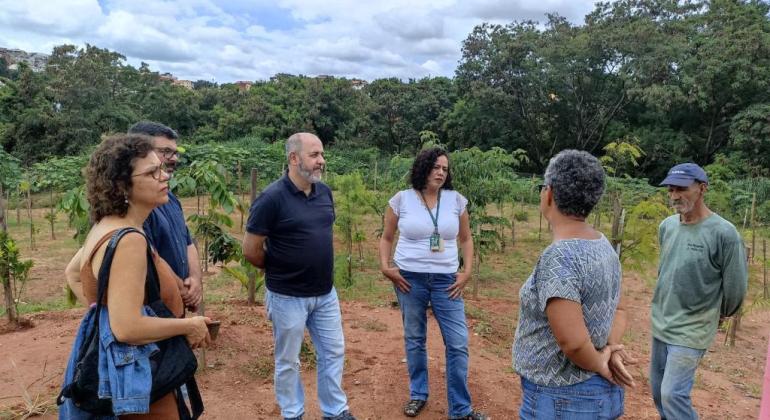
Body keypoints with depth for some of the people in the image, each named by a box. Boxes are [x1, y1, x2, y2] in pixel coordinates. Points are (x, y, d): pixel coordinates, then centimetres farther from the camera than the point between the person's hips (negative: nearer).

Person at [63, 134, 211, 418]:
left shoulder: (106, 227, 3)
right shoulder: (129, 240, -28)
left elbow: (76, 277, 19)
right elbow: (127, 328, -33)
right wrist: (189, 326, -21)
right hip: (135, 378, -9)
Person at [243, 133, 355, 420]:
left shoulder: (324, 192, 1)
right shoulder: (272, 197, -19)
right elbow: (251, 250, -14)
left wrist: (318, 267, 13)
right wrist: (279, 270, 1)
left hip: (326, 293, 6)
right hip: (288, 297, -6)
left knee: (333, 353, 16)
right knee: (288, 361, 12)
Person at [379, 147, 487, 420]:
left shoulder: (456, 200, 1)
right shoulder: (401, 199, -2)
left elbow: (465, 239, 10)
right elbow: (386, 238, 7)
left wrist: (467, 272, 0)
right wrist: (385, 267, -6)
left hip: (446, 280, 1)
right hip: (409, 279, -1)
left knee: (458, 343, 0)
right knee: (414, 339, 12)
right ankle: (418, 394, 33)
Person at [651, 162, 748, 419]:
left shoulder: (723, 233, -19)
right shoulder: (667, 226, 1)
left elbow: (735, 286, -9)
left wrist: (718, 315, 7)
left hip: (691, 330, -6)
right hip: (660, 323, 7)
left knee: (673, 394, -8)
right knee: (658, 390, 17)